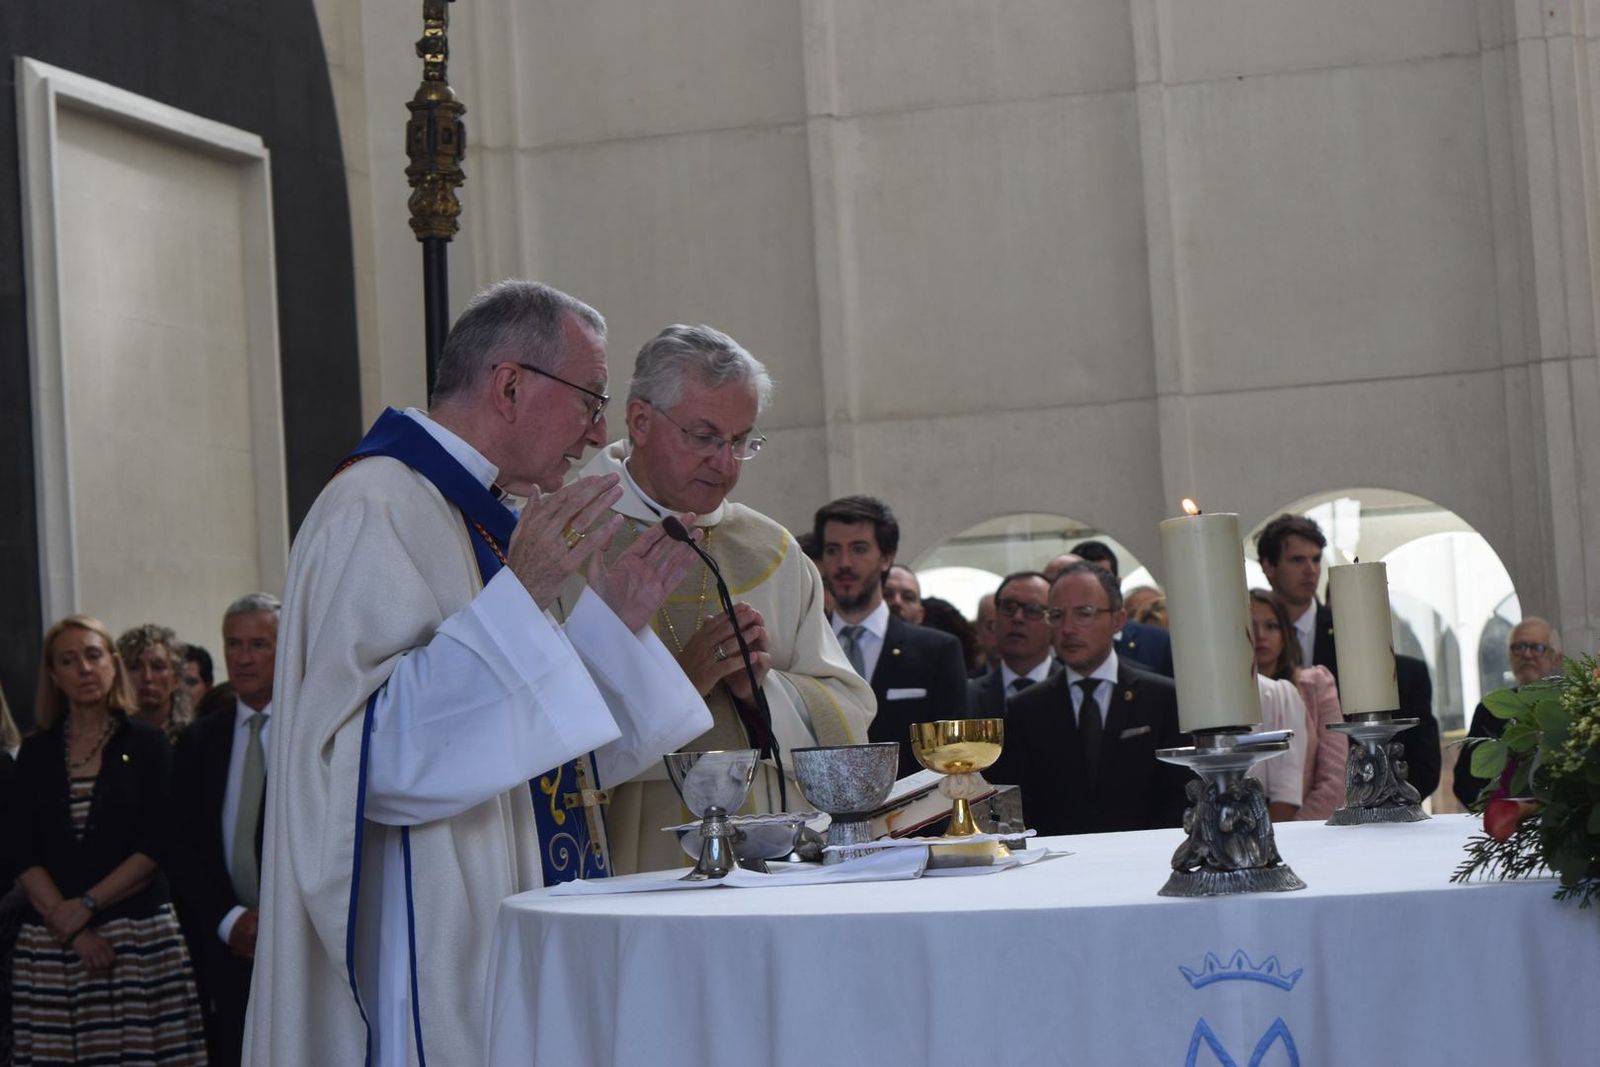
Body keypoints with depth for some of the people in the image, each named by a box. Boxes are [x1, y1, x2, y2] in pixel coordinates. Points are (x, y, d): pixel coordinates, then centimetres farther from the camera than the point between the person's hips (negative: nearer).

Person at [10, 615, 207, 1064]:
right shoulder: (36, 752, 10)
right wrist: (66, 922, -9)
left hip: (139, 933, -2)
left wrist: (87, 905, -10)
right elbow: (21, 853, 3)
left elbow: (157, 845, -3)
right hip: (51, 942, 2)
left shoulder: (147, 743, 3)